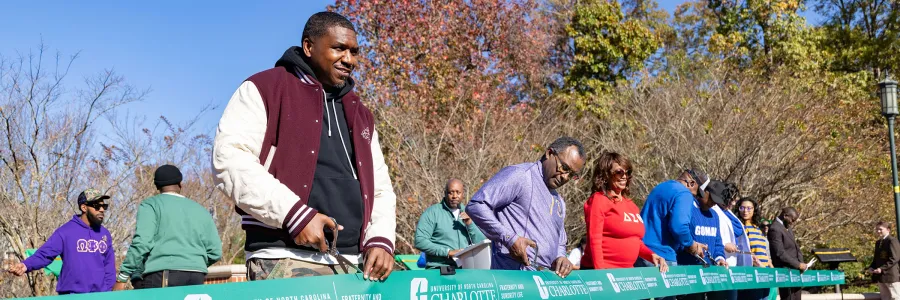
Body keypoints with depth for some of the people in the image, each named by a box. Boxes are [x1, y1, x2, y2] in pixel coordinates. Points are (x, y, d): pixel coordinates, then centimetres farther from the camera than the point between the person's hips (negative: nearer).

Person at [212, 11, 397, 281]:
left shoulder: (359, 115, 23)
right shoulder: (265, 89, 4)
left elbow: (380, 188, 24)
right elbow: (229, 160, -9)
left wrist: (380, 239, 3)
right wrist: (296, 214, -17)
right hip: (287, 260, -6)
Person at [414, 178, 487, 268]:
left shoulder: (468, 213, 18)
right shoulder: (432, 213, 3)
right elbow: (420, 241, -8)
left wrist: (470, 224, -2)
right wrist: (448, 252, -13)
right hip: (439, 268, -4)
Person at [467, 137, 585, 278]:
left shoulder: (559, 201, 25)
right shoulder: (519, 175, -5)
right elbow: (476, 205, -14)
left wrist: (560, 257, 8)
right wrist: (510, 238, -20)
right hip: (513, 272, -8)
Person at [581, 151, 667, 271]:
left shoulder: (630, 205, 15)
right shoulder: (598, 200, -5)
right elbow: (594, 240, -12)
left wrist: (651, 255, 6)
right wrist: (600, 271, -20)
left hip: (627, 270, 7)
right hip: (602, 271, -7)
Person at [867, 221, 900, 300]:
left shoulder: (892, 241, -10)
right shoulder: (878, 242, 19)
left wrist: (882, 268, -23)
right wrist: (871, 268, 2)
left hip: (891, 276, -9)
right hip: (881, 276, 9)